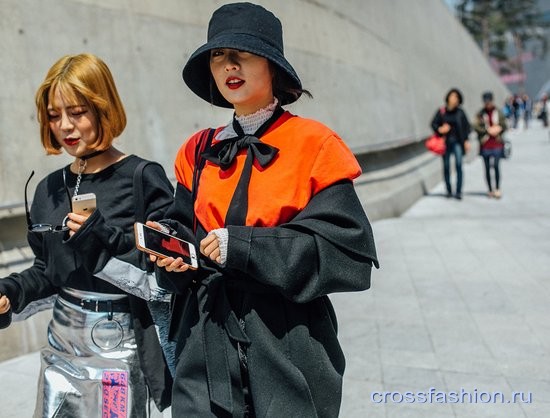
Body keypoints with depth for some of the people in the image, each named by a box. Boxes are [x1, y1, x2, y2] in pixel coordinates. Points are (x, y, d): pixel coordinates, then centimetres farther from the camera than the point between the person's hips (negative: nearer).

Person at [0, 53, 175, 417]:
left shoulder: (144, 179, -11)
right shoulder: (49, 189, 6)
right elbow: (49, 270, 14)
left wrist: (107, 242, -25)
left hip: (124, 345, -5)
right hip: (64, 345, 5)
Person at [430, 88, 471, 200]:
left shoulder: (460, 112, 2)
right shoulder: (441, 112, 1)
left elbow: (467, 126, 6)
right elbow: (433, 123, 7)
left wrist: (466, 140, 0)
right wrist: (439, 129, -14)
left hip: (457, 142, -1)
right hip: (445, 143, 1)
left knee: (459, 165, -11)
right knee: (446, 167, 6)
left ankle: (458, 191, -8)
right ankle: (449, 190, 17)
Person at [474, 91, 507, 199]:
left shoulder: (498, 113, 5)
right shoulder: (480, 113, 3)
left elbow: (504, 125, 8)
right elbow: (476, 127, -4)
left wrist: (497, 130, -12)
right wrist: (488, 130, -14)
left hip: (497, 144, -1)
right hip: (485, 144, 1)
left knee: (496, 166, -10)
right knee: (487, 168, 7)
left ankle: (497, 188, 2)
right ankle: (490, 190, 17)